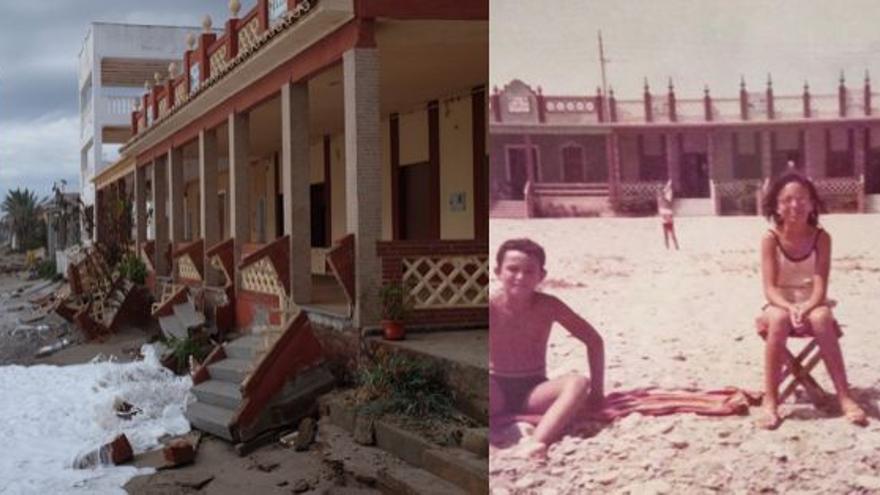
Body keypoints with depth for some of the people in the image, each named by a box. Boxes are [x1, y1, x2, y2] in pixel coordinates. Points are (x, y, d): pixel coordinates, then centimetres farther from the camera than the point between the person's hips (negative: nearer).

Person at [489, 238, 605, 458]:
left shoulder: (548, 306, -6)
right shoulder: (491, 307, -10)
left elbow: (594, 340, 1)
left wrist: (596, 391, -1)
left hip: (533, 390, 2)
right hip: (497, 391, -1)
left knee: (578, 383, -29)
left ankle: (536, 442, -47)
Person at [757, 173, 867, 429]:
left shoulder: (821, 237, -7)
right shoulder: (770, 238, -10)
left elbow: (820, 286, -14)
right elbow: (770, 289, -16)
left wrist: (805, 308, -34)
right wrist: (791, 308, -35)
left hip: (811, 306, 1)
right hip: (780, 306, -1)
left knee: (822, 318, -34)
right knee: (780, 319, -36)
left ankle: (845, 396, -30)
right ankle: (770, 400, -34)